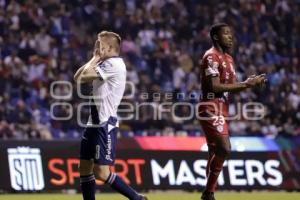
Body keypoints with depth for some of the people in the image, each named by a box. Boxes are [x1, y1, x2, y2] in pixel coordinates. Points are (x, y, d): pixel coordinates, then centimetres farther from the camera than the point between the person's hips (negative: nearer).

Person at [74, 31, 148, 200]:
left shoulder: (114, 64, -14)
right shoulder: (103, 64, 16)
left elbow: (83, 77, -16)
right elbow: (77, 77, 15)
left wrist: (95, 58, -2)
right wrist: (95, 58, 10)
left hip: (106, 125, -10)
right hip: (94, 123, 10)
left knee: (101, 172, -12)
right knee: (85, 168, 9)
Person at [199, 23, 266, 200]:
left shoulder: (228, 58, 18)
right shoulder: (211, 57, -12)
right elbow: (215, 86, -20)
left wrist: (249, 82, 1)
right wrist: (246, 84, -18)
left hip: (221, 111, 10)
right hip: (212, 110, -10)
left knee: (216, 153, 10)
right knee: (224, 149, -19)